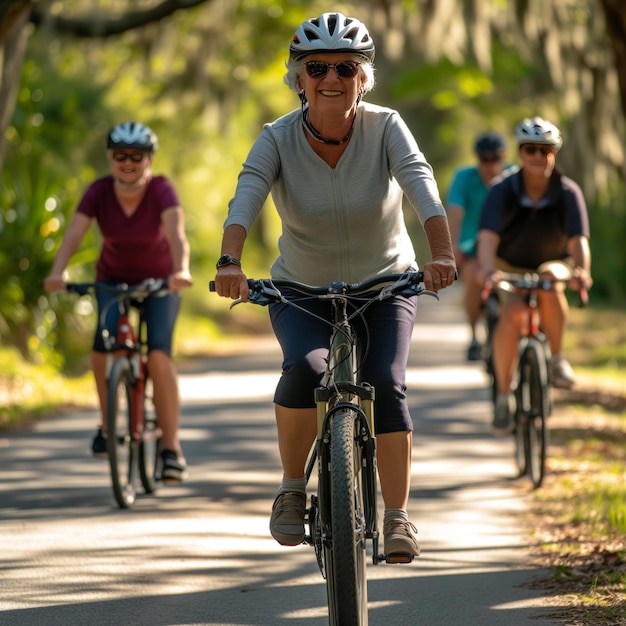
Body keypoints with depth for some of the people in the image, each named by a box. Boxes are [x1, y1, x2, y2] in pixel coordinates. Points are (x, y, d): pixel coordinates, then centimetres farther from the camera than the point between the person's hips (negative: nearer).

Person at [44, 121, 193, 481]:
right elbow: (74, 235, -30)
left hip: (160, 282, -2)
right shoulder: (99, 193, -18)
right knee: (103, 344, -24)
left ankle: (172, 448, -14)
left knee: (159, 353, -22)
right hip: (113, 280, 2)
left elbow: (176, 234, -39)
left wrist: (181, 270, -59)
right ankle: (108, 423, 0)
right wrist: (57, 274, -48)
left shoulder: (161, 191, -23)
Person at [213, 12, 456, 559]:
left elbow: (423, 187, -31)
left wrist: (442, 253, -50)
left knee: (386, 383, -22)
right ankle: (292, 489, -8)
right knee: (306, 368, -28)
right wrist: (231, 263, -50)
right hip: (302, 289, 0)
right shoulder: (278, 139, -15)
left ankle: (397, 516, -12)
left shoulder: (385, 128, -16)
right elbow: (245, 199, -30)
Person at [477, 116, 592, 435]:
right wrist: (488, 268, -56)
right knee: (510, 316, -27)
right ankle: (504, 395, -12)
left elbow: (578, 239, -32)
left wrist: (581, 271, -54)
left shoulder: (568, 193, -20)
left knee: (550, 282, -36)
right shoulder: (503, 192, -21)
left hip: (553, 263, 0)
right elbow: (488, 235, -35)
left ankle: (557, 358, -15)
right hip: (511, 265, 0)